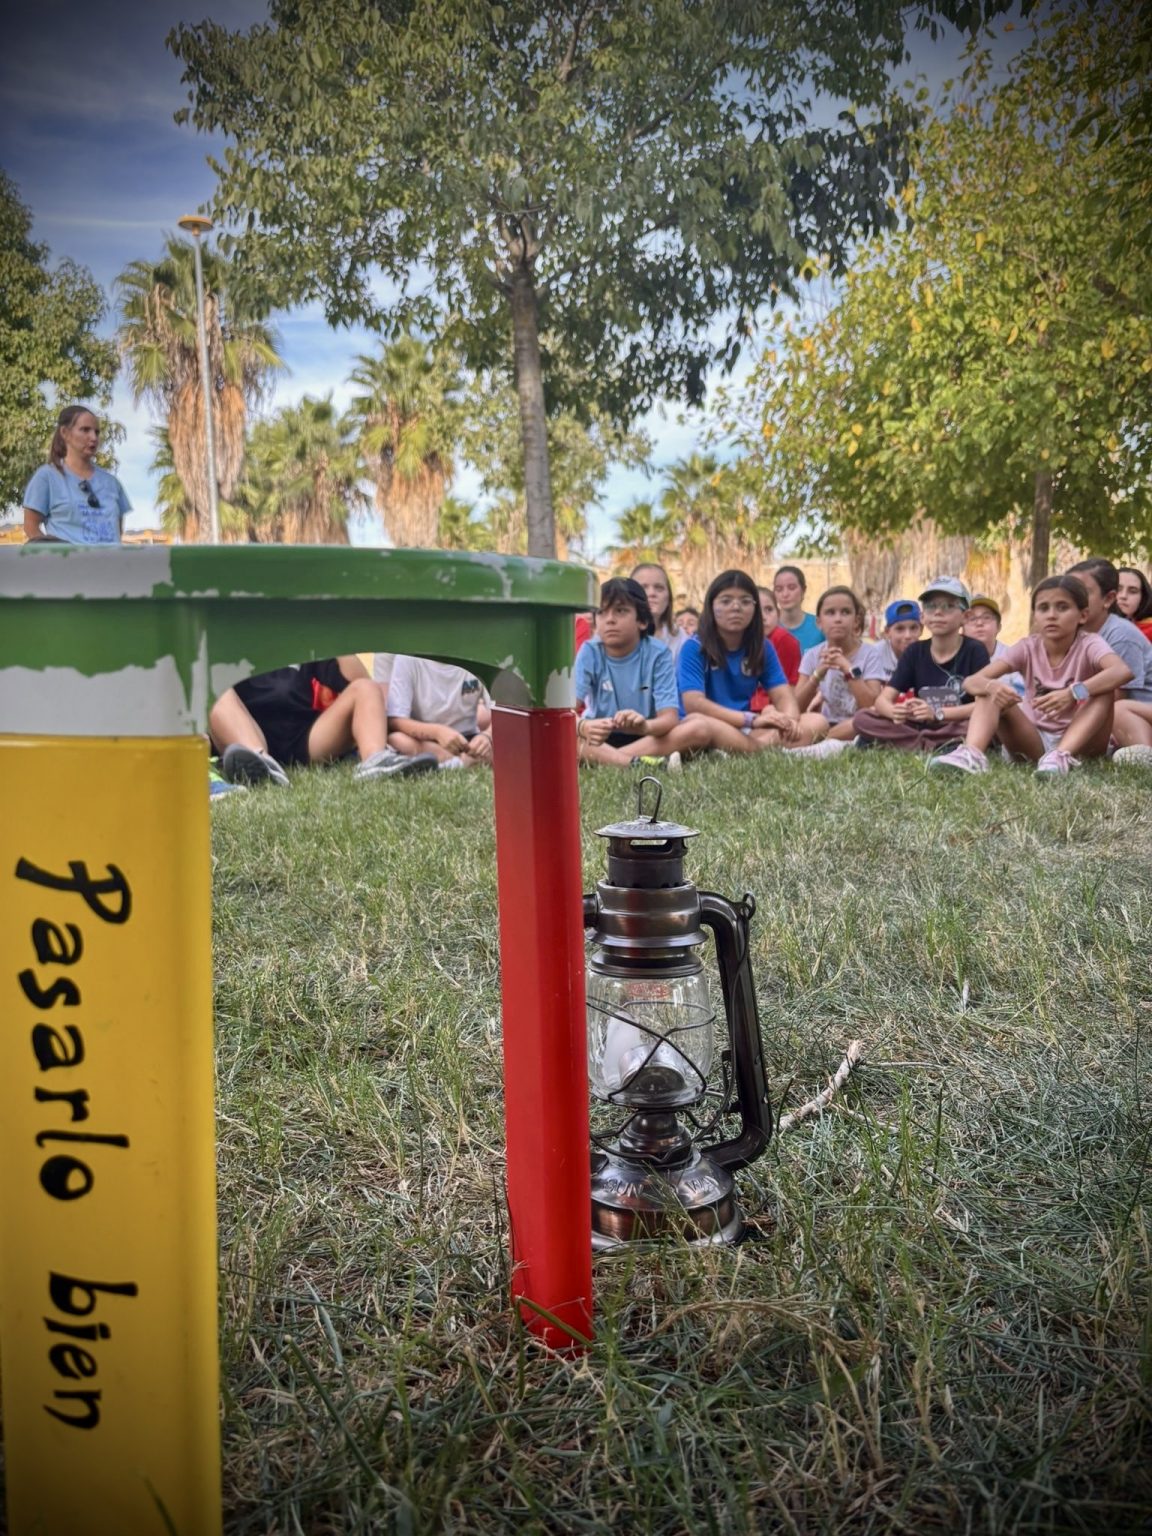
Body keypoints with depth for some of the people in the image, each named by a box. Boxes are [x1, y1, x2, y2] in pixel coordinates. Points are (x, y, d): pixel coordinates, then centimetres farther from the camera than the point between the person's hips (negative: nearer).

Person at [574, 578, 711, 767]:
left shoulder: (658, 653, -12)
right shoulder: (589, 652, -11)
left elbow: (670, 717, -21)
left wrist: (645, 726, -46)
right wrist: (583, 726, -48)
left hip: (648, 737, 1)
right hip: (601, 739, 0)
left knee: (701, 726, -26)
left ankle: (603, 758, -31)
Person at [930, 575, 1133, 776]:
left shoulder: (1089, 644, -11)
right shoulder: (1028, 647, -3)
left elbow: (1123, 671, -34)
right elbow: (972, 682, -13)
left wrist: (1073, 693, -47)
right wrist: (991, 686, -37)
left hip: (1080, 740, -2)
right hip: (1036, 741, 2)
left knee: (1105, 689, -26)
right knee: (990, 693, -16)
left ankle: (1062, 756, -41)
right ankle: (971, 754, -42)